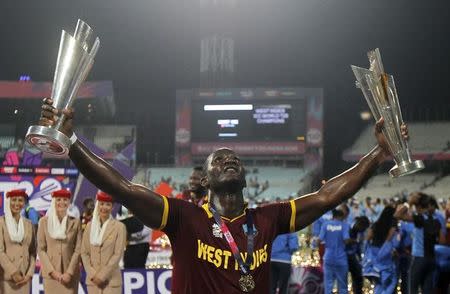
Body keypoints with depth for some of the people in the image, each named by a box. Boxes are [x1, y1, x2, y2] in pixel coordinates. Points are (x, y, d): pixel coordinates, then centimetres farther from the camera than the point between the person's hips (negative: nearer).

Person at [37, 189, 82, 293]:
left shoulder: (75, 222, 4)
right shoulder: (44, 221, 3)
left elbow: (78, 250, 1)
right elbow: (41, 249, 1)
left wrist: (69, 272, -8)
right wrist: (52, 271, -8)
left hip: (70, 273, 0)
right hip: (50, 273, 0)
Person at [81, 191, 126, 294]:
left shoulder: (119, 227, -4)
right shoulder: (90, 226, 9)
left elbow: (118, 254, -8)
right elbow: (84, 252, 7)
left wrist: (102, 275, -11)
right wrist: (93, 275, -5)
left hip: (111, 280, -4)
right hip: (92, 280, 4)